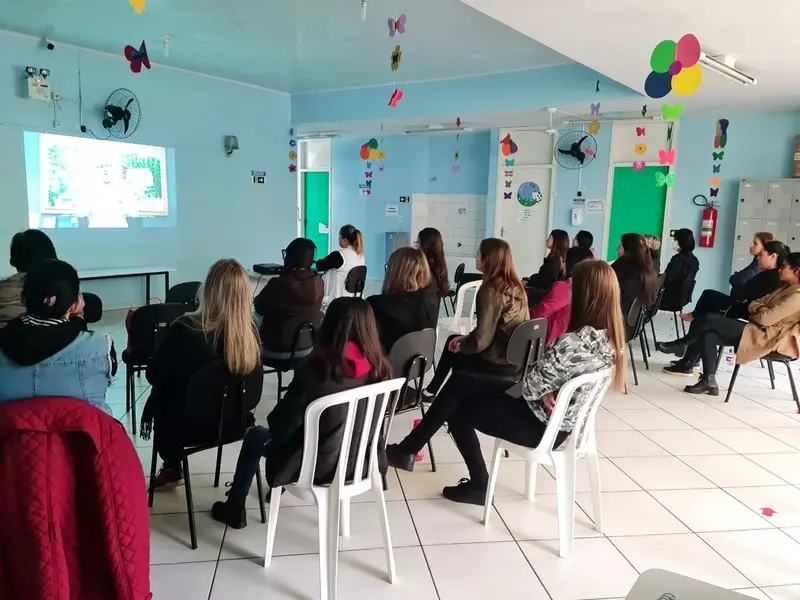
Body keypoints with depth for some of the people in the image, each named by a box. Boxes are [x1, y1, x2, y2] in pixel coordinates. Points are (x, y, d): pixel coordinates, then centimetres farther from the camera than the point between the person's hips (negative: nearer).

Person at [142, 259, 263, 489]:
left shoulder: (185, 330, -26)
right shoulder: (250, 329, -14)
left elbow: (154, 375, -11)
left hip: (192, 425, -4)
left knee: (158, 397, 28)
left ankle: (171, 467, 42)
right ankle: (173, 466, 41)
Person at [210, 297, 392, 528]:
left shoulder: (315, 371, -27)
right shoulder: (381, 368, -13)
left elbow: (281, 425, -17)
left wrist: (275, 423, 6)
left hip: (318, 466, -5)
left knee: (255, 436, 23)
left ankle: (234, 508, 39)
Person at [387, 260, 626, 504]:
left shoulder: (573, 343, -33)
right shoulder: (611, 336, -4)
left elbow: (530, 388, -22)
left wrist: (542, 392, -2)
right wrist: (545, 391, -12)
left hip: (543, 425, -9)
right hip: (563, 419, 9)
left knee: (458, 409, 7)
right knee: (462, 385, 10)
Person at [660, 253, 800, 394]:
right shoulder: (786, 287, 18)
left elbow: (766, 319, -21)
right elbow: (753, 304, 15)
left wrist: (755, 315, 2)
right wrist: (760, 309, -9)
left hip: (767, 337, -10)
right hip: (758, 331, 10)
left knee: (710, 320, -17)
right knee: (708, 335, -8)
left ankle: (681, 344, 8)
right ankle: (709, 381, -8)